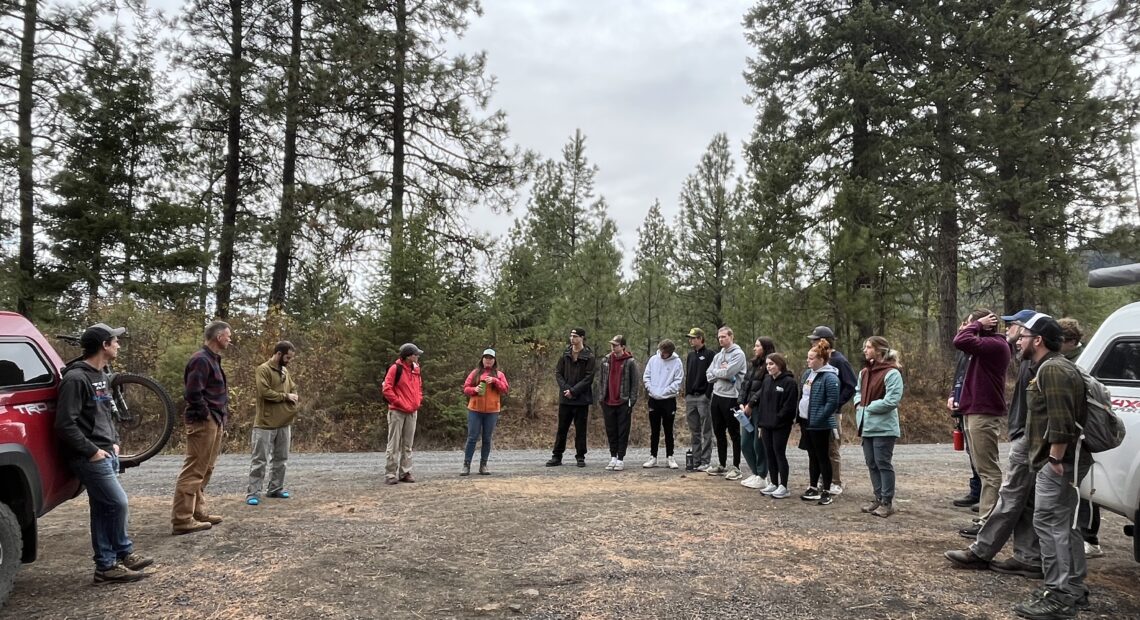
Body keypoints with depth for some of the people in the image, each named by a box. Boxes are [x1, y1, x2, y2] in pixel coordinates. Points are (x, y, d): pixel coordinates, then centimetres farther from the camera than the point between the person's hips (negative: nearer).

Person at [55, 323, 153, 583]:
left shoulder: (102, 377, 14)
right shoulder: (76, 378, -16)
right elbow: (65, 424, -21)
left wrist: (114, 443, 14)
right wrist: (92, 451, -18)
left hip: (106, 454, 9)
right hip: (90, 457, -9)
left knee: (103, 510, 11)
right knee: (118, 504, -7)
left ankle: (106, 565, 18)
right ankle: (123, 553, 9)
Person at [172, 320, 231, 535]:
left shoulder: (212, 359, 16)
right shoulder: (201, 360, -16)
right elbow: (193, 393, -24)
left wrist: (221, 418, 14)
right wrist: (206, 414, -14)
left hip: (214, 422, 11)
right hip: (203, 422, -11)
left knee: (204, 471, 15)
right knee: (194, 471, -6)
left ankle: (198, 513, 23)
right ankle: (182, 519, -2)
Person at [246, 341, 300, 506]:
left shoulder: (285, 371, 13)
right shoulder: (263, 370, -11)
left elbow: (293, 389, 20)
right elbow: (265, 392, -22)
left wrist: (293, 399, -3)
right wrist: (286, 396, -12)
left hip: (284, 423, 8)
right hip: (266, 424, -8)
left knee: (281, 459, 13)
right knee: (260, 460, -3)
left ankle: (276, 489, 23)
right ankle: (253, 492, 2)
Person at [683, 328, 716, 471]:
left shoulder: (709, 355, -5)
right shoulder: (690, 356, 17)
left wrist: (708, 394, -16)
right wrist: (686, 394, 14)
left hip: (703, 397, -7)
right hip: (690, 397, 7)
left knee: (706, 431, -2)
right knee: (694, 431, 10)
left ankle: (706, 461, 1)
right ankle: (695, 460, 16)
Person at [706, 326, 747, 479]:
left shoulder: (738, 354, -9)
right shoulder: (717, 356, 14)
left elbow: (728, 373, -21)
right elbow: (709, 376, 6)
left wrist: (716, 372, -4)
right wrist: (722, 372, -9)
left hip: (731, 398, -8)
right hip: (716, 396, 8)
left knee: (734, 434, 1)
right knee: (719, 432, 14)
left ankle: (736, 468, 8)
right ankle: (722, 465, 24)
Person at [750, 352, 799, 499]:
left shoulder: (789, 382, -11)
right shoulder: (767, 381, 12)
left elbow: (789, 406, -16)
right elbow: (760, 402, 15)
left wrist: (777, 419, -17)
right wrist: (760, 423, 12)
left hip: (781, 426, -7)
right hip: (766, 426, 7)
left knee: (779, 454, -2)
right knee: (769, 454, 11)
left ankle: (783, 487, 7)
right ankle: (773, 484, 22)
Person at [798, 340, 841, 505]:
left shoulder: (830, 377, -17)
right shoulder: (807, 373, 9)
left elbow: (833, 402, -21)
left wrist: (817, 419, -19)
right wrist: (800, 416, 11)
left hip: (820, 425, -8)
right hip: (806, 422, 8)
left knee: (822, 457, 2)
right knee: (812, 456, 16)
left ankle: (826, 491, 12)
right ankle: (813, 488, 26)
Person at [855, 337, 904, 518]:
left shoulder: (891, 373, -14)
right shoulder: (864, 372, 12)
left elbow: (892, 400, -20)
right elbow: (858, 391, 27)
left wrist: (868, 407, -13)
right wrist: (858, 404, 6)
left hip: (883, 427, -8)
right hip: (867, 426, 8)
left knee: (883, 463, -1)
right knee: (871, 463, 13)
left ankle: (887, 502, 9)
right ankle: (878, 498, 23)